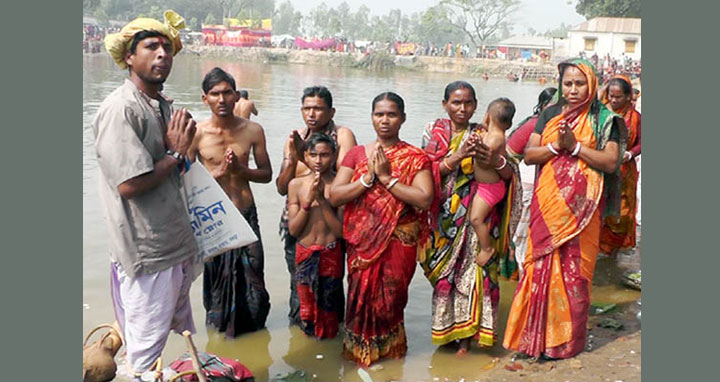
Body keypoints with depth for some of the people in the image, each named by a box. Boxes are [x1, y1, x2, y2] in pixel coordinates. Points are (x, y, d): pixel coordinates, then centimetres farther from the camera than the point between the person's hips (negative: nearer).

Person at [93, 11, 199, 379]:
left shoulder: (162, 105, 11)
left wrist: (180, 148, 2)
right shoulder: (120, 109, -18)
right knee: (146, 351, 4)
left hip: (176, 245, 9)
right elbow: (129, 184, -24)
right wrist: (176, 153, -14)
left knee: (183, 332, 22)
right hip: (147, 253, -9)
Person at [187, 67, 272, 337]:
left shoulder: (252, 130, -2)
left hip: (246, 213, 2)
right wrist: (218, 172, -19)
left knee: (251, 273, 5)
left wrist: (240, 169, -14)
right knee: (217, 275, 10)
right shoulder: (196, 133, -8)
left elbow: (266, 174, 4)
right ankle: (220, 325, 33)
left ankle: (250, 322, 30)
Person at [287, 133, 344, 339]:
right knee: (307, 303, 13)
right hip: (304, 254, 2)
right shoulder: (296, 184, -3)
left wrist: (322, 200, -21)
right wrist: (308, 200, -17)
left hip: (330, 254, -2)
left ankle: (328, 334, 32)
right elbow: (293, 230, -5)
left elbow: (341, 231, -13)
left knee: (328, 304, 9)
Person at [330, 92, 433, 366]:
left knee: (390, 296, 3)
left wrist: (387, 177, -16)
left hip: (399, 240, -2)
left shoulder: (415, 158, 0)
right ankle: (361, 348, 27)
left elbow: (424, 199, -14)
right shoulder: (357, 154, 7)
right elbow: (335, 196, -3)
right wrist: (369, 178, -13)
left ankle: (388, 346, 29)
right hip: (362, 240, 2)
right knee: (362, 294, 3)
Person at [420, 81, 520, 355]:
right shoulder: (433, 131, 6)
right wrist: (457, 157, -22)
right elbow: (428, 171, -7)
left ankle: (465, 336, 8)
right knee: (444, 272, 2)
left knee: (472, 270, -3)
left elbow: (511, 175, -1)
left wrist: (496, 161, -23)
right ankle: (446, 330, 19)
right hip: (442, 218, 0)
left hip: (475, 217, 0)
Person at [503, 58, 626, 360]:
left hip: (580, 207, -3)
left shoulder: (603, 119, 3)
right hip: (547, 204, 3)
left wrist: (575, 145, -15)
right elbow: (529, 155, 6)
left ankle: (567, 340, 14)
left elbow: (611, 162, -7)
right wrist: (556, 145, -11)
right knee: (540, 265, 2)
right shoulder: (550, 115, 13)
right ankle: (534, 335, 13)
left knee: (574, 269, 1)